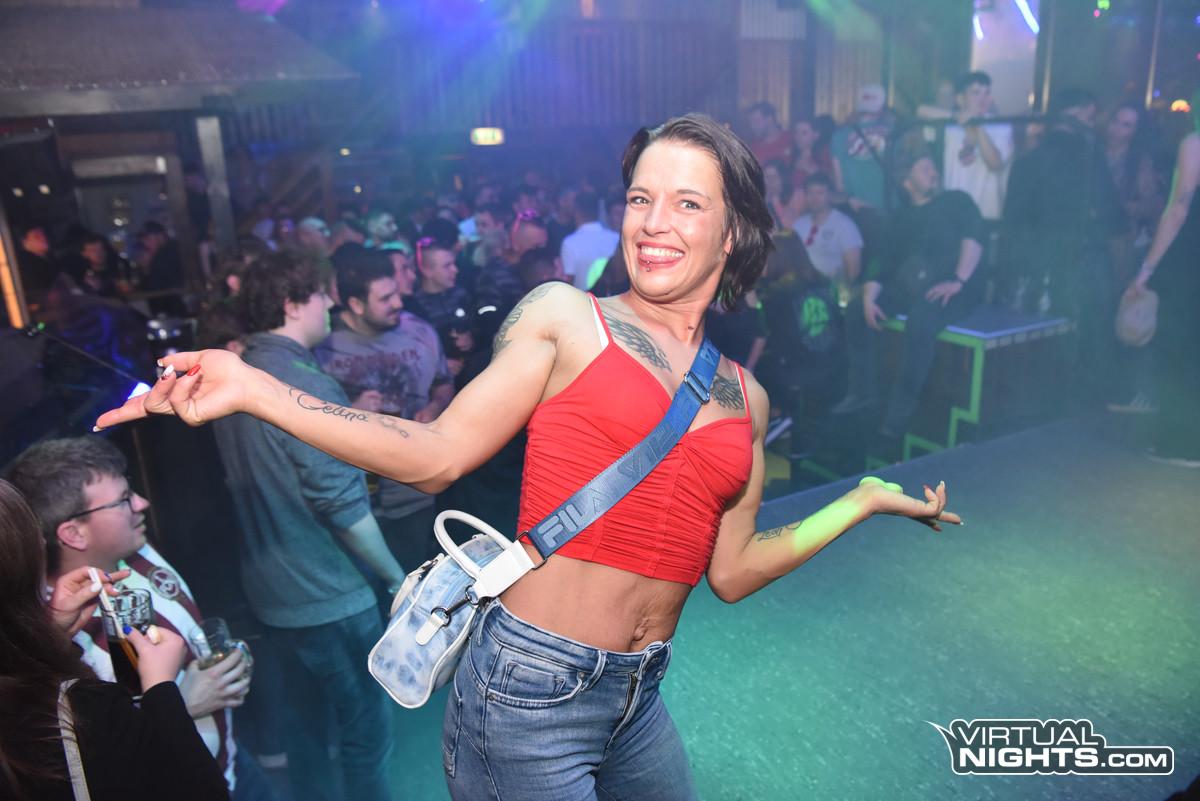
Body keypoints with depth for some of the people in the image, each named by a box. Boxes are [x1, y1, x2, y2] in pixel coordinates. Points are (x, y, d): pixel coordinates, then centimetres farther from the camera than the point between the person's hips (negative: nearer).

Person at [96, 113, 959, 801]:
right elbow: (437, 455, -11)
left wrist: (864, 500, 14)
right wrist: (253, 389, -17)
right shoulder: (565, 316, -5)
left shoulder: (745, 398, 7)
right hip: (530, 689, -5)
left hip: (637, 700, 6)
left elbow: (730, 572, 10)